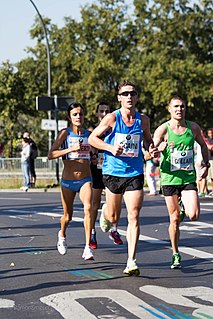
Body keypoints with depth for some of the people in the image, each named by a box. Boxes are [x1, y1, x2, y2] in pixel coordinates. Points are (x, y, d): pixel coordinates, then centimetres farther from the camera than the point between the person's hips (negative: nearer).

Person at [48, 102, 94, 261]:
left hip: (85, 180, 1)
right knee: (68, 216, 11)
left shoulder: (89, 134, 6)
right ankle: (62, 235, 47)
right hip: (68, 180, -1)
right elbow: (51, 155, -13)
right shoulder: (65, 133, -5)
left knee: (88, 207, -25)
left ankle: (88, 247, -22)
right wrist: (71, 149, -23)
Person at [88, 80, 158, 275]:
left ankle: (131, 262, -9)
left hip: (135, 174, 1)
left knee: (133, 217, -10)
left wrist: (152, 149, -1)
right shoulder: (112, 118, -8)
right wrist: (111, 148, -16)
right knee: (114, 217, 12)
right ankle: (105, 214, 51)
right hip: (113, 172, -1)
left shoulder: (143, 120, 1)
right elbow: (92, 138, -1)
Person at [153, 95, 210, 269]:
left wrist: (206, 165, 12)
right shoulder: (163, 129, -6)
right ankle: (176, 254, 19)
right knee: (175, 219, 3)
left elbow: (203, 145, 21)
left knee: (194, 215, -15)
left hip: (189, 178, 2)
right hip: (169, 178, -1)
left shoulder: (193, 127, 3)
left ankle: (184, 207, 22)